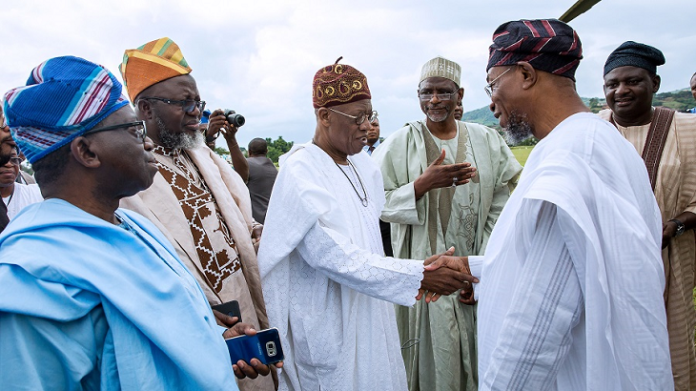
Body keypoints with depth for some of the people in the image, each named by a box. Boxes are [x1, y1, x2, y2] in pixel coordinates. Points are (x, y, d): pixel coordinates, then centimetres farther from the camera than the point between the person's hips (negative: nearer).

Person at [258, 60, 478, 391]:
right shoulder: (301, 173, -19)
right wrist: (419, 276, -25)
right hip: (328, 324, -7)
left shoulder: (362, 164, 4)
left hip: (368, 314, 7)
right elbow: (333, 256, -26)